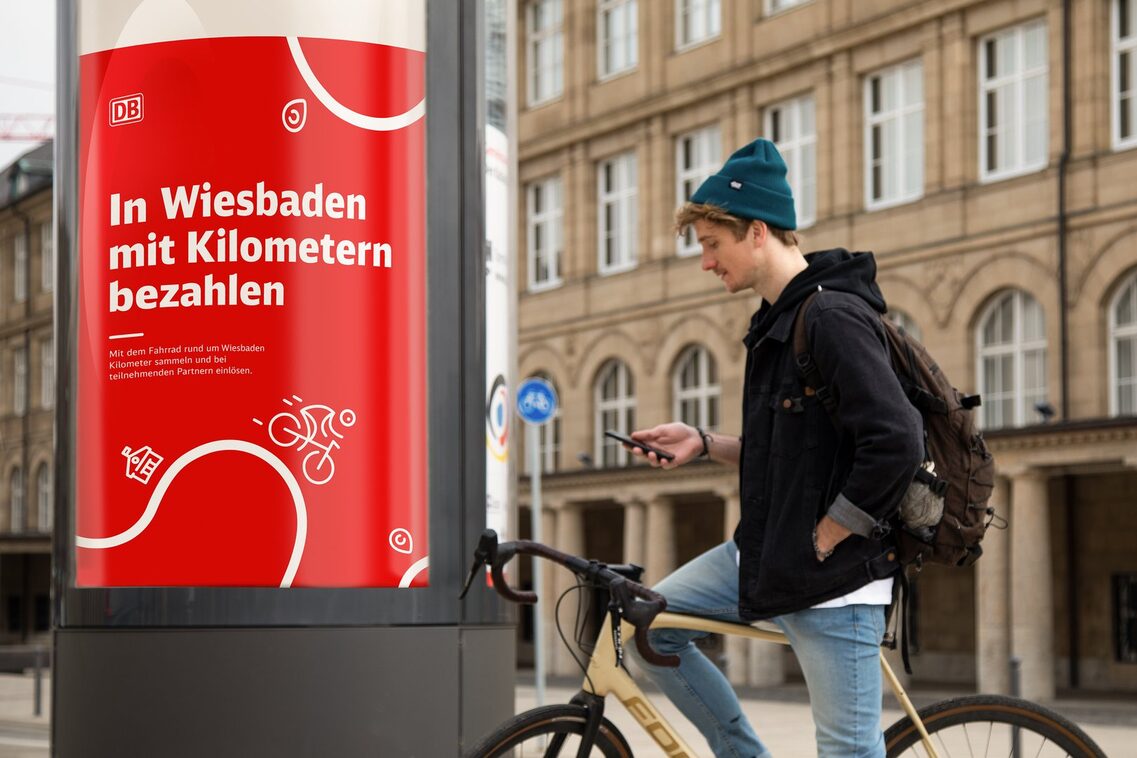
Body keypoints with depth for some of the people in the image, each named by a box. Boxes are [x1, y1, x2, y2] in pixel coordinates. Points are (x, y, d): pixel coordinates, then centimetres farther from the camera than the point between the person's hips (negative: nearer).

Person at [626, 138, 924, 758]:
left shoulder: (834, 317, -19)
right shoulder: (776, 322, 13)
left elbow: (895, 444, -27)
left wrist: (823, 541, -18)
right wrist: (704, 444, 7)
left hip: (831, 578, -10)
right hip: (764, 554, 10)